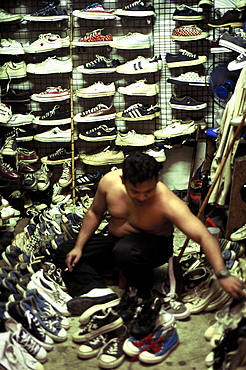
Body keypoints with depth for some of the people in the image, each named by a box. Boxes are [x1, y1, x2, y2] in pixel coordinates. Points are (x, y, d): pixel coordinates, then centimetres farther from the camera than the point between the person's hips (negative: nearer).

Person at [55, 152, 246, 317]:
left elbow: (205, 237, -39)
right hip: (114, 238, 6)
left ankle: (144, 293, -13)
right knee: (65, 252, -7)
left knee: (125, 251, -39)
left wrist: (223, 275, -50)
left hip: (154, 244, -5)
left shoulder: (168, 203, -33)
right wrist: (79, 246, -5)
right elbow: (95, 213, 1)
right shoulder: (109, 181, -19)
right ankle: (99, 292, -25)